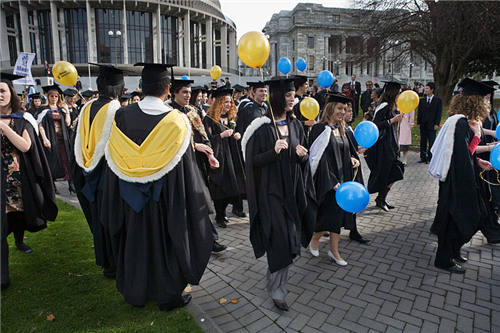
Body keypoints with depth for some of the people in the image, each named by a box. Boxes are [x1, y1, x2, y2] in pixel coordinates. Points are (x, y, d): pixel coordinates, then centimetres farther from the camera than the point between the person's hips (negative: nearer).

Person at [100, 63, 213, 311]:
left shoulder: (122, 116, -6)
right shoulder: (176, 121, -16)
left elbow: (113, 162, 0)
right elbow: (185, 165, -13)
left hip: (130, 198, 3)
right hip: (164, 199, -3)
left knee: (135, 241, 19)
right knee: (165, 241, 13)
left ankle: (135, 293, 37)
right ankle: (169, 295, 28)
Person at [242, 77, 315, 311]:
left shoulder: (295, 125, 8)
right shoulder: (261, 127, -10)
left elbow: (303, 159, 14)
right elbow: (252, 161, -11)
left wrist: (303, 156, -9)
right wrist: (273, 152, -26)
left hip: (293, 190, 6)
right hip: (271, 191, -5)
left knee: (291, 238, 11)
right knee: (280, 241, -4)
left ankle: (277, 286, 34)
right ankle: (276, 290, 17)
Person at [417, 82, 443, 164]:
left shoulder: (438, 100, 0)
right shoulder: (422, 100, 9)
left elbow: (439, 113, -3)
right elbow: (419, 112, 9)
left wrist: (437, 124, -11)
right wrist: (418, 123, 2)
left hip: (432, 125, -3)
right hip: (423, 125, 3)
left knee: (431, 142, 0)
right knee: (423, 142, 7)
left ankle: (430, 157, 10)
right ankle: (423, 157, 14)